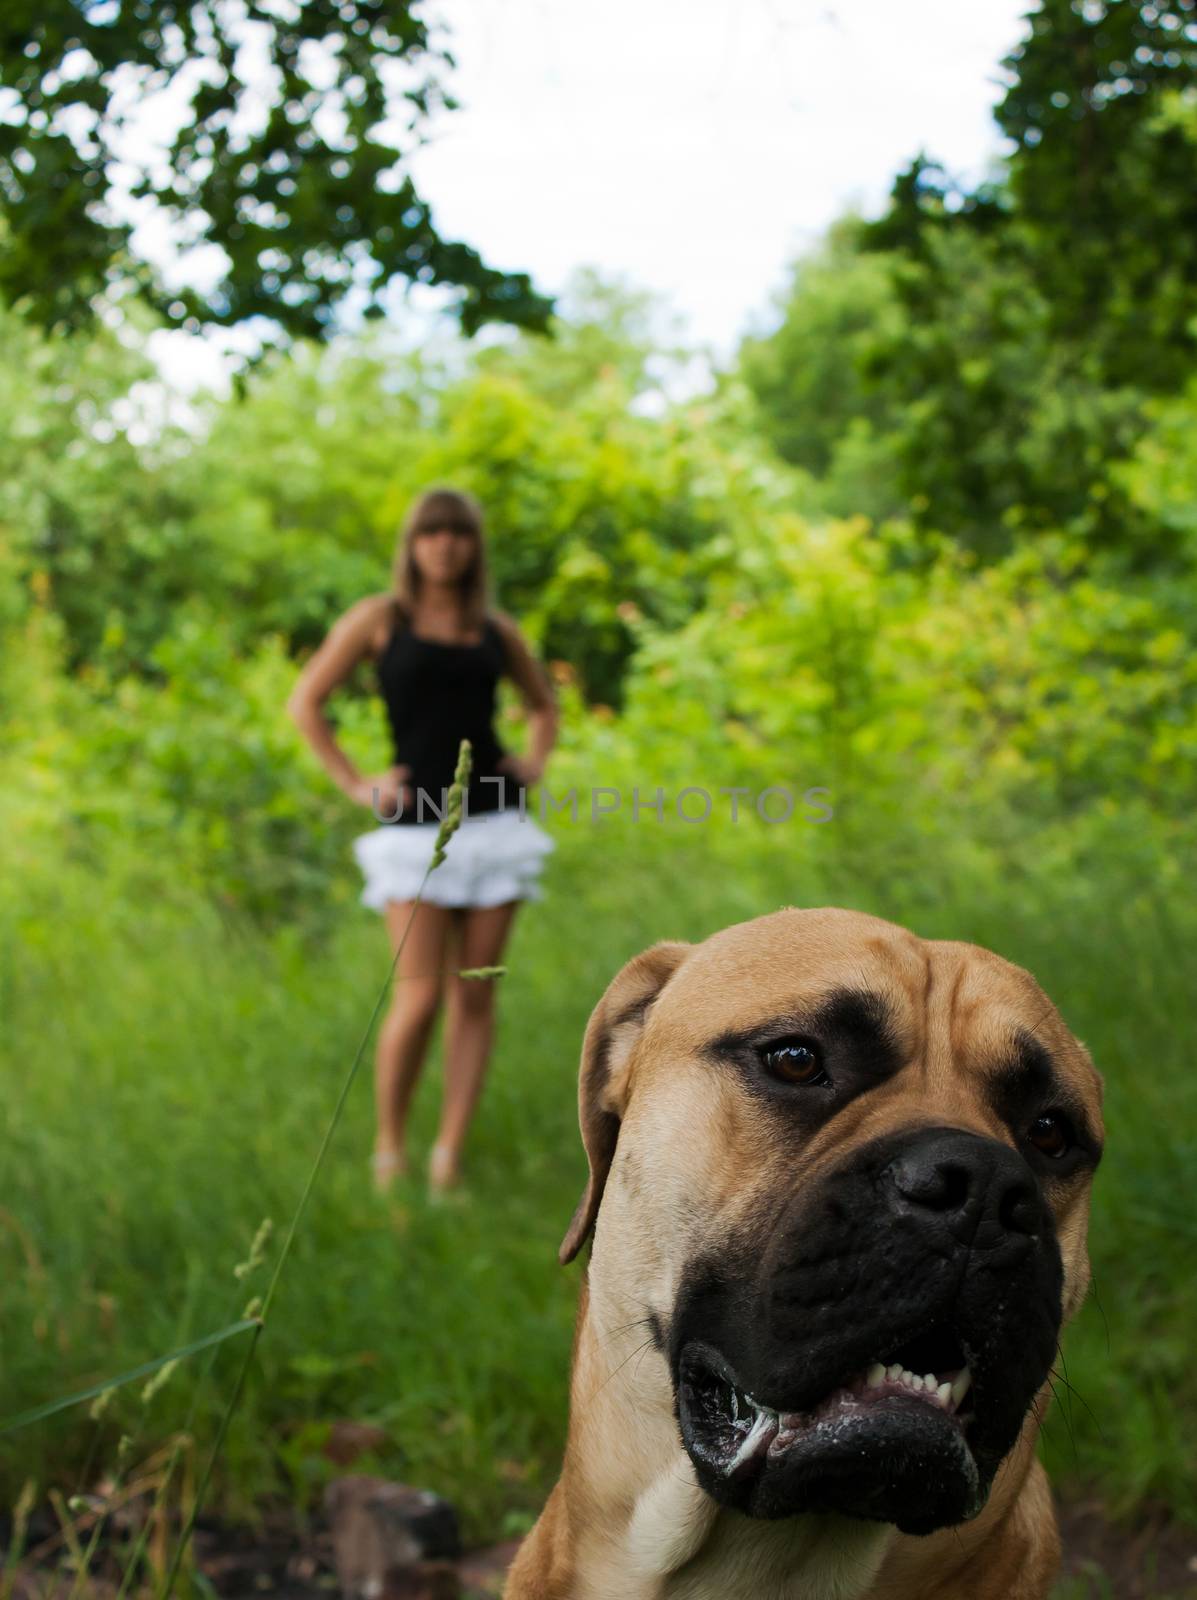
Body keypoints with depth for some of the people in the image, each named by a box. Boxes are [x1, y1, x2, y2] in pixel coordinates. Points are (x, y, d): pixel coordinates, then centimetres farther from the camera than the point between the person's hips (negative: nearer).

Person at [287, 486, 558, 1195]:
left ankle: (450, 1161, 7)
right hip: (417, 826, -3)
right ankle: (390, 1149, 10)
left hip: (496, 823, 3)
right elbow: (306, 702, 1)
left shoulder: (497, 629, 11)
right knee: (420, 998, -9)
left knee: (475, 998, 1)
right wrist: (356, 784, -4)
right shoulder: (380, 617, 2)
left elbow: (544, 704, 27)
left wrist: (536, 763, 10)